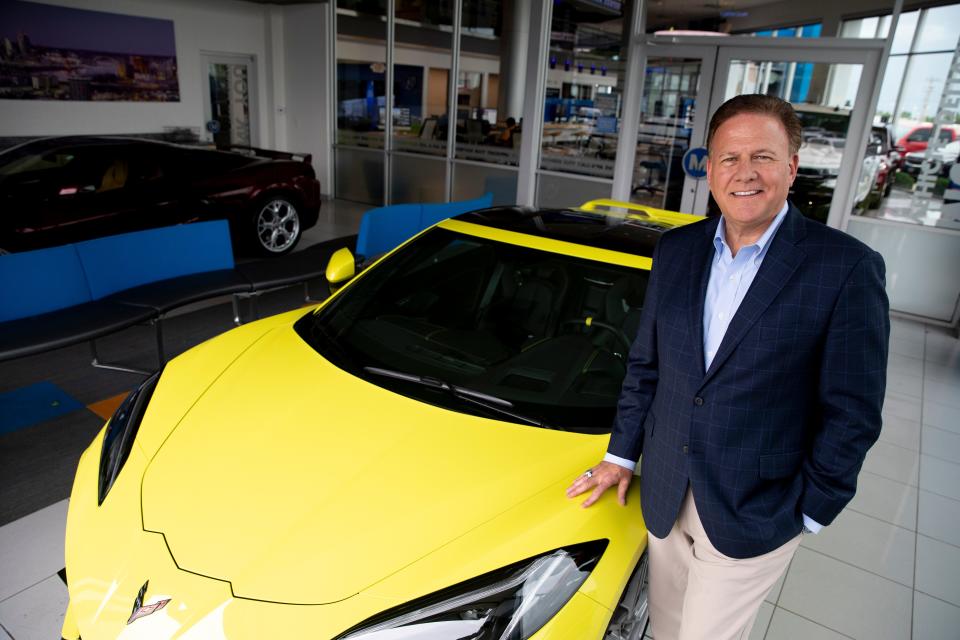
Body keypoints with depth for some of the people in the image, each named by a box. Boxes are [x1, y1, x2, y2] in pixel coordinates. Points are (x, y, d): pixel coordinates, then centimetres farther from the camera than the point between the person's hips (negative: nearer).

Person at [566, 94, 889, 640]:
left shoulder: (847, 267, -13)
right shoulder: (676, 250, 1)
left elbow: (853, 412, -9)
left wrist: (810, 512, -7)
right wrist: (622, 454, 10)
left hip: (754, 513, -4)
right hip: (665, 493, 5)